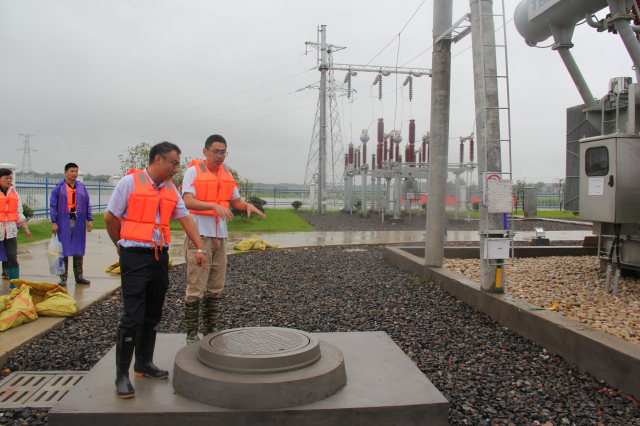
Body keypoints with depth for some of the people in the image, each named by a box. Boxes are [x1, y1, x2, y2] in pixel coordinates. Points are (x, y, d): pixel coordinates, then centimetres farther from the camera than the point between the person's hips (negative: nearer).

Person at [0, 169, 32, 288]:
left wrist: (25, 227, 12)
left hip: (10, 230, 3)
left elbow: (19, 213, 16)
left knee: (13, 257, 1)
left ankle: (14, 284, 6)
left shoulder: (14, 192, 12)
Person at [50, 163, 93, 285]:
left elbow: (87, 205, 13)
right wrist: (54, 222, -7)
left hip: (79, 222, 3)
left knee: (79, 250, 7)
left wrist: (89, 220, 6)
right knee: (64, 251, 1)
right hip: (64, 223, -3)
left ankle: (79, 276, 15)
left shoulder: (82, 187, 10)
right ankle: (63, 278, 9)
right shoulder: (59, 187, 1)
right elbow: (53, 205, -1)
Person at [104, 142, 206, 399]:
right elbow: (110, 218, -3)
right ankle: (121, 375, 4)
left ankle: (144, 363, 27)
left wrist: (199, 247, 4)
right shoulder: (130, 182, -6)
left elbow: (185, 218, 11)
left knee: (152, 316, 13)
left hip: (160, 256, 6)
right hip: (135, 257, -6)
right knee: (133, 317, -7)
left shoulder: (170, 189, 12)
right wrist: (123, 246, 6)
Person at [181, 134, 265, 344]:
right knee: (196, 288, -4)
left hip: (220, 235, 6)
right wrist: (214, 206, -31)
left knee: (215, 288, 11)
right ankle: (191, 335, 6)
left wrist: (248, 206, 0)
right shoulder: (193, 171, -5)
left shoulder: (226, 174, 14)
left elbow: (236, 201, 22)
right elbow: (188, 201, -18)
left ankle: (210, 331, 22)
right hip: (199, 235, -6)